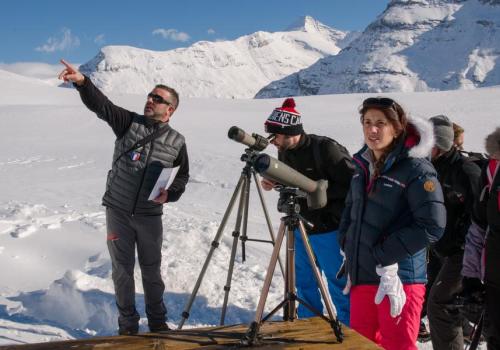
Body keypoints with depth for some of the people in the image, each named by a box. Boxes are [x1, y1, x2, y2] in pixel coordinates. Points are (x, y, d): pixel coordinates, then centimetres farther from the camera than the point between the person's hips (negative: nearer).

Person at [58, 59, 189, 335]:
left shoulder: (177, 142, -1)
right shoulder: (129, 123, -3)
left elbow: (182, 176, 9)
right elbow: (101, 105, -18)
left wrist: (170, 194, -11)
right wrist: (82, 82, -35)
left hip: (150, 215, 0)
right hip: (118, 211, 0)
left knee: (151, 270, 11)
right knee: (122, 269, 8)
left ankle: (157, 321, 29)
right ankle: (128, 324, 24)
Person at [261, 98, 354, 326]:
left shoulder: (325, 149, -22)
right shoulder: (284, 151, 0)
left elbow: (352, 184, -21)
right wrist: (274, 183, -4)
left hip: (328, 230, -7)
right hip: (301, 227, 7)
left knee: (337, 283, 4)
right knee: (304, 281, 18)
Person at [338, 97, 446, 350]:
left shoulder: (417, 169, -13)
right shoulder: (363, 165, 9)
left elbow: (432, 226, -19)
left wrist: (384, 256, -18)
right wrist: (347, 244, 8)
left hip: (399, 279, -7)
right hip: (361, 275, 7)